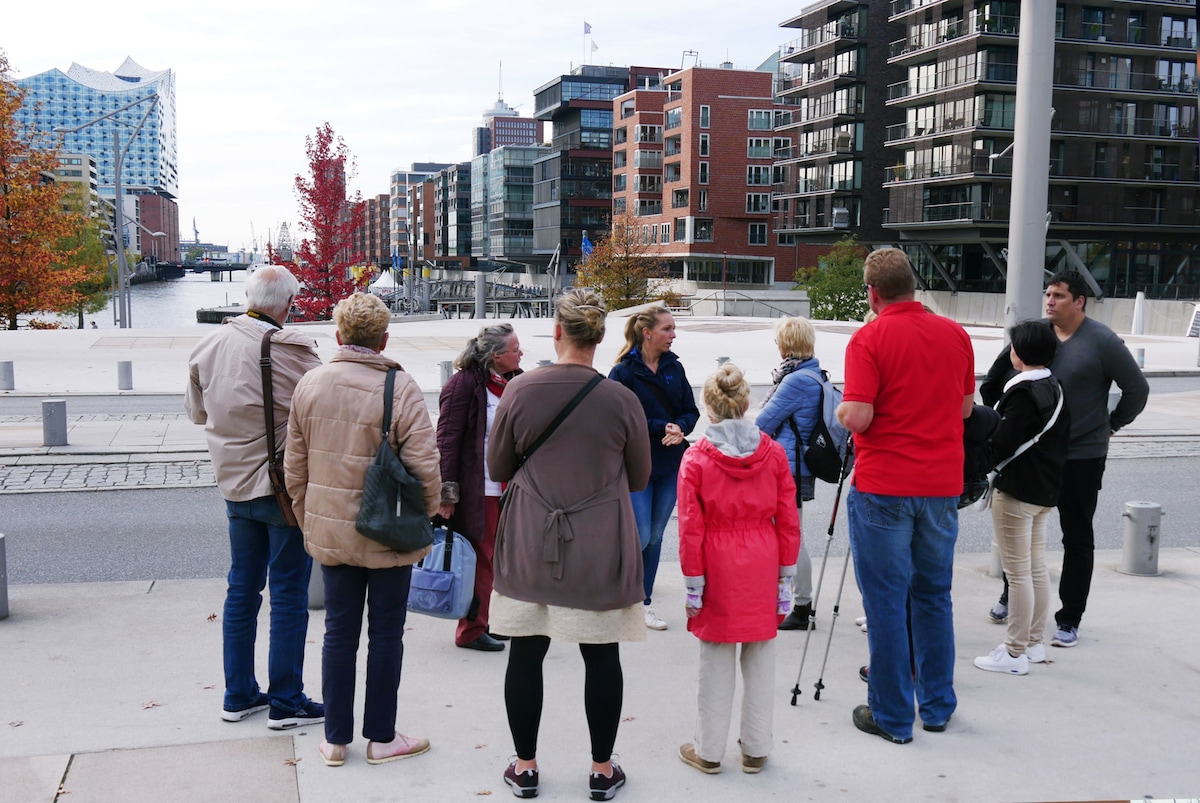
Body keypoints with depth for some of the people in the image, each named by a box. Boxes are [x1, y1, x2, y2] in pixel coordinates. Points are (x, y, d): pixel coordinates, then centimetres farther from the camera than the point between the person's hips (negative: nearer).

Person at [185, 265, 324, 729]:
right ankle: (286, 702, 11)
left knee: (242, 590, 16)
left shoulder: (209, 347, 1)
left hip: (235, 485, 6)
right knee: (289, 595, 4)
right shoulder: (291, 350, -19)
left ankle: (239, 695, 25)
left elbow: (196, 412, 13)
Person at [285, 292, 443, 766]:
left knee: (339, 632, 13)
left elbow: (295, 465, 7)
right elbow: (424, 465, -16)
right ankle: (381, 738, 20)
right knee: (386, 633, 9)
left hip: (329, 530, 4)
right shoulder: (400, 388, -14)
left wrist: (307, 518, 18)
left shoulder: (310, 384, 0)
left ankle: (335, 740, 22)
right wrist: (425, 514, 1)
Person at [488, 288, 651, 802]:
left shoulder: (519, 392, -8)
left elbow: (496, 469, 4)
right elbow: (639, 478, 4)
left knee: (526, 653, 12)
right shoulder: (622, 400, -9)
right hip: (601, 548, 0)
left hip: (530, 545, 1)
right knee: (601, 656, 10)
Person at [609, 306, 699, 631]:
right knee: (641, 537, -7)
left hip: (670, 465, 5)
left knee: (655, 536, 10)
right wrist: (662, 428, -18)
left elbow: (691, 411, 9)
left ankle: (645, 603, 20)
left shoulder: (674, 367, 7)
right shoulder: (623, 372, -9)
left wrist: (679, 428, -12)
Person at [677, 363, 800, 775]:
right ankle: (756, 749, 22)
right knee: (760, 662, 12)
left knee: (716, 663, 9)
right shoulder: (773, 453, -3)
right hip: (762, 568, 2)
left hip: (718, 570, -2)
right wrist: (785, 577, 8)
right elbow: (788, 521, 0)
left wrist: (693, 584, -1)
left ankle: (709, 750, 20)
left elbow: (690, 529, -9)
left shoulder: (696, 458, -9)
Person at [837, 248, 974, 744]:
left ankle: (892, 716, 11)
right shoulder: (955, 334, 5)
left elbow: (857, 417, -18)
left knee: (886, 601, 4)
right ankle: (937, 706, 25)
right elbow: (966, 405, 14)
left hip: (884, 487, -5)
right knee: (934, 596, 16)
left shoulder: (870, 338, -12)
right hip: (942, 484, 5)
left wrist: (840, 410, 3)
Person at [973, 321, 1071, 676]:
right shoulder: (1055, 389, 9)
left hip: (1016, 492, -10)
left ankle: (1015, 653, 5)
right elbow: (1061, 437, 15)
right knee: (1037, 568, 16)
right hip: (1046, 489, 10)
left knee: (1018, 572, -3)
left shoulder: (1023, 393, -20)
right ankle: (1034, 643, 26)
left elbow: (1001, 445, -22)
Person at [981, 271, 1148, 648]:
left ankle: (1069, 620, 15)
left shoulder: (1102, 341, -11)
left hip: (1081, 457, -4)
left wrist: (1112, 424, 2)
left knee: (1077, 538, 6)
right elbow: (997, 379, 11)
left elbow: (1137, 389, -5)